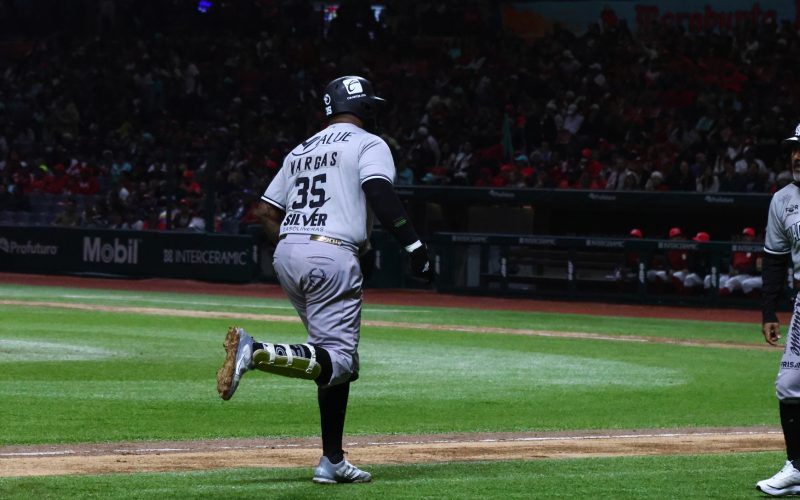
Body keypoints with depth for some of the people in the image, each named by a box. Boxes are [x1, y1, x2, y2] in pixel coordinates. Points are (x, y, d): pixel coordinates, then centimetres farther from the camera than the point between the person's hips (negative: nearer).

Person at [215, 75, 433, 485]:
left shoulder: (301, 151, 24)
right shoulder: (368, 145, 3)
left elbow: (265, 213, 21)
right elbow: (380, 193, -16)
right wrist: (415, 247, -19)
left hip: (286, 254, 8)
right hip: (332, 256, -8)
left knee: (338, 360, 16)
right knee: (337, 362, -11)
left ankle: (333, 461, 12)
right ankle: (257, 353, -32)